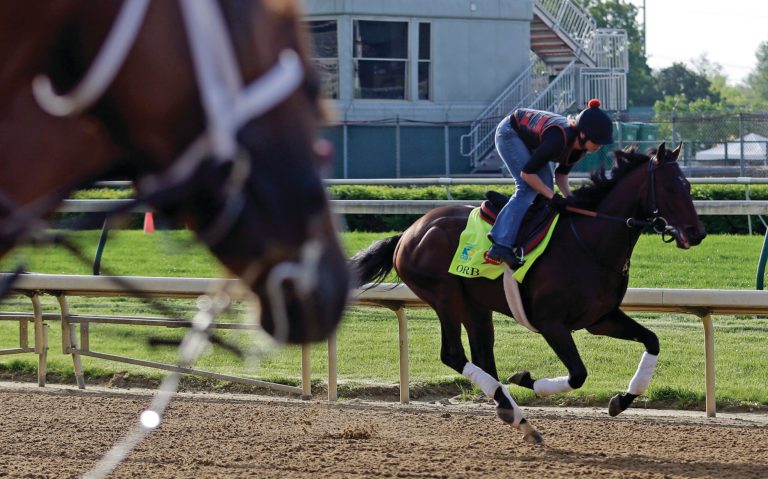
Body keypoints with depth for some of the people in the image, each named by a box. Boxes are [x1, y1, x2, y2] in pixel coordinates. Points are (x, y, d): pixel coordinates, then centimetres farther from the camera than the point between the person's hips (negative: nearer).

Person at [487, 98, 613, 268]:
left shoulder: (580, 146, -15)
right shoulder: (558, 139, -40)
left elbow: (561, 173, 0)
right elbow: (527, 173, -33)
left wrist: (568, 196, -17)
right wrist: (552, 196, -29)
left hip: (531, 141, 9)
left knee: (544, 187, 0)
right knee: (527, 188, -21)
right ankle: (501, 245, -29)